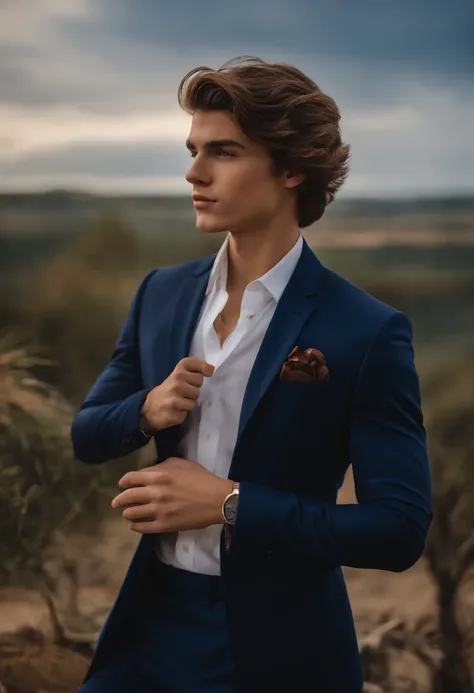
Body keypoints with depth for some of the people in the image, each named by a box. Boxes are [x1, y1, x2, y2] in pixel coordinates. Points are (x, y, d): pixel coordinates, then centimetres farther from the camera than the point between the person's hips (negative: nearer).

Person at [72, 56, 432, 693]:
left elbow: (400, 530, -18)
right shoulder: (161, 294, 1)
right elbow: (86, 436, 9)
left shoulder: (369, 333, -16)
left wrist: (229, 504, -22)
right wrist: (147, 410, -13)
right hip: (153, 619, 4)